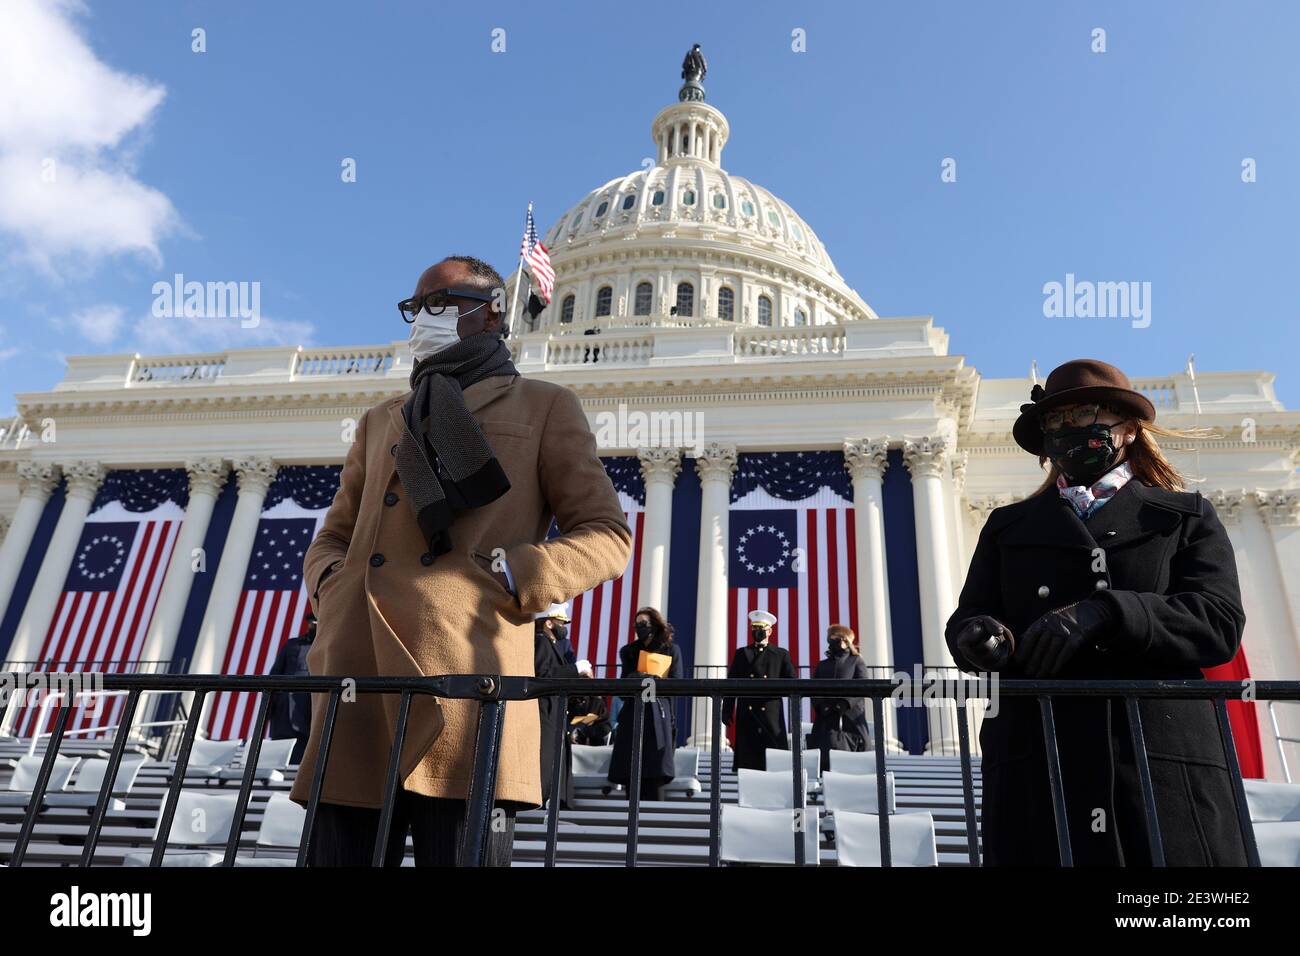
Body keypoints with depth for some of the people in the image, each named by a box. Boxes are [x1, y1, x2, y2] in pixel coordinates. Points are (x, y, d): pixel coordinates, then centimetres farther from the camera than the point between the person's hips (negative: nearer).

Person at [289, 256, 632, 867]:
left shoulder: (544, 407, 15)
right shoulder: (381, 421, 29)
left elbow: (607, 536, 8)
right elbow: (332, 539, 30)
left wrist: (509, 577, -8)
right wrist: (332, 585, 5)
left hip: (462, 675, -4)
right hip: (359, 678, 5)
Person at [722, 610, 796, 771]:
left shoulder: (781, 654, 11)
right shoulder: (741, 654, 14)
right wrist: (727, 711, 2)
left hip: (771, 716, -1)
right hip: (746, 714, 1)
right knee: (747, 760, -2)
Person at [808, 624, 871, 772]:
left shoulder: (857, 661, 15)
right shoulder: (822, 665, 24)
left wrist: (845, 703, -16)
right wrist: (821, 705, -9)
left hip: (851, 719, -2)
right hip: (827, 719, 2)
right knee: (827, 758, -12)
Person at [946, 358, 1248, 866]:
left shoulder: (1187, 517, 15)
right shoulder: (1008, 526, 21)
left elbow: (1220, 622, -1)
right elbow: (967, 617, 12)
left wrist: (1101, 613, -17)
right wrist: (977, 636, -14)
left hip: (1165, 759, -1)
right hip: (1035, 761, 2)